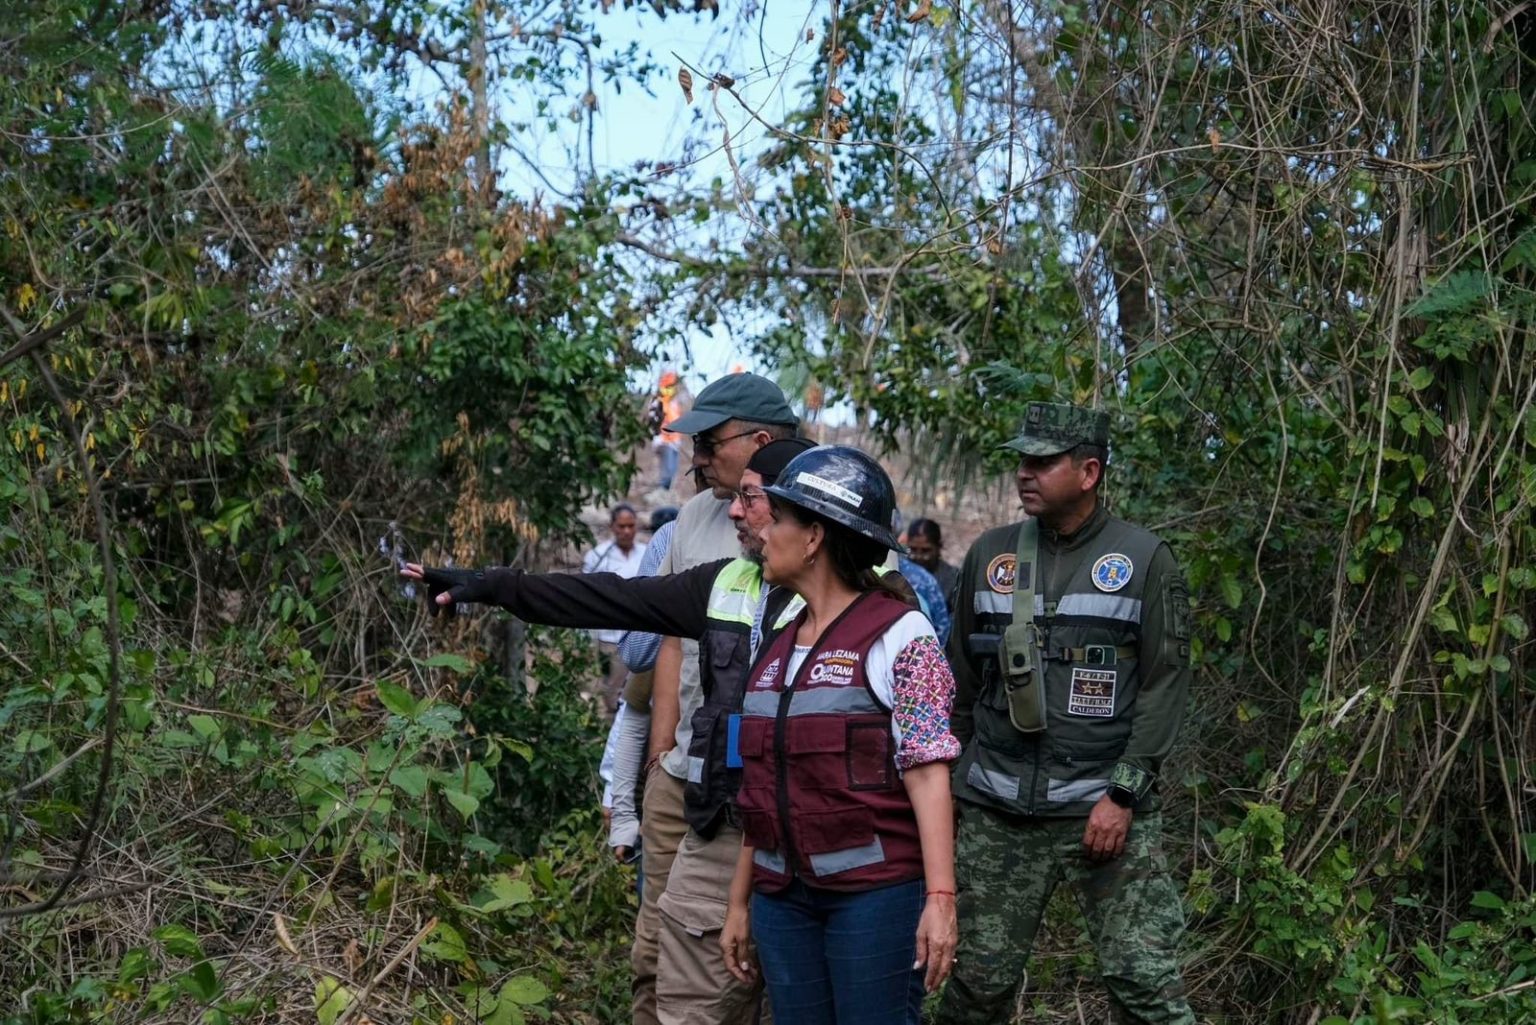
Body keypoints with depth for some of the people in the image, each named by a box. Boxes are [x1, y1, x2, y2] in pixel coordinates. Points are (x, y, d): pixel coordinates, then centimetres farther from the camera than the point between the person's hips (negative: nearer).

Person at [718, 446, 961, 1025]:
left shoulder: (898, 636, -6)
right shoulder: (776, 648, 12)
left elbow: (927, 773, -13)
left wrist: (940, 898, -20)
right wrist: (740, 903, 15)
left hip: (875, 893, -6)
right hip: (782, 899, 6)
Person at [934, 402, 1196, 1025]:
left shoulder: (1144, 560, -1)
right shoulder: (989, 555, 9)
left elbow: (1164, 687, -5)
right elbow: (961, 681, 15)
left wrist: (1123, 794, -12)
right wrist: (944, 782, 13)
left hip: (1105, 808, -3)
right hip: (995, 812, 3)